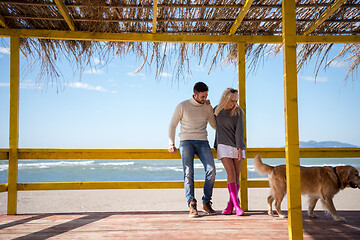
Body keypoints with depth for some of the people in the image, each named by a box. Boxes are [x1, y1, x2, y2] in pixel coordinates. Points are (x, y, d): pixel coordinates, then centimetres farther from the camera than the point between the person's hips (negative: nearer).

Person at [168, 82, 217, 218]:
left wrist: (210, 108, 8)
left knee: (211, 171, -15)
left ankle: (206, 203, -3)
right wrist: (171, 143, -3)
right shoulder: (182, 106, 3)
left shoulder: (208, 107, 12)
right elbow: (173, 125, 7)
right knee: (188, 173, -16)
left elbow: (215, 126, 14)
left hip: (202, 142, 3)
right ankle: (192, 205, -16)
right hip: (186, 141, -2)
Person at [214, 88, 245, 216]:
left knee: (237, 176, 1)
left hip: (237, 146, 1)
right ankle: (236, 206, -17)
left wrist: (240, 149, -19)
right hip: (223, 146, 0)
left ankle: (231, 204, 13)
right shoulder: (216, 110, 2)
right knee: (231, 174, -14)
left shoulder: (238, 111, -4)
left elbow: (239, 130, -11)